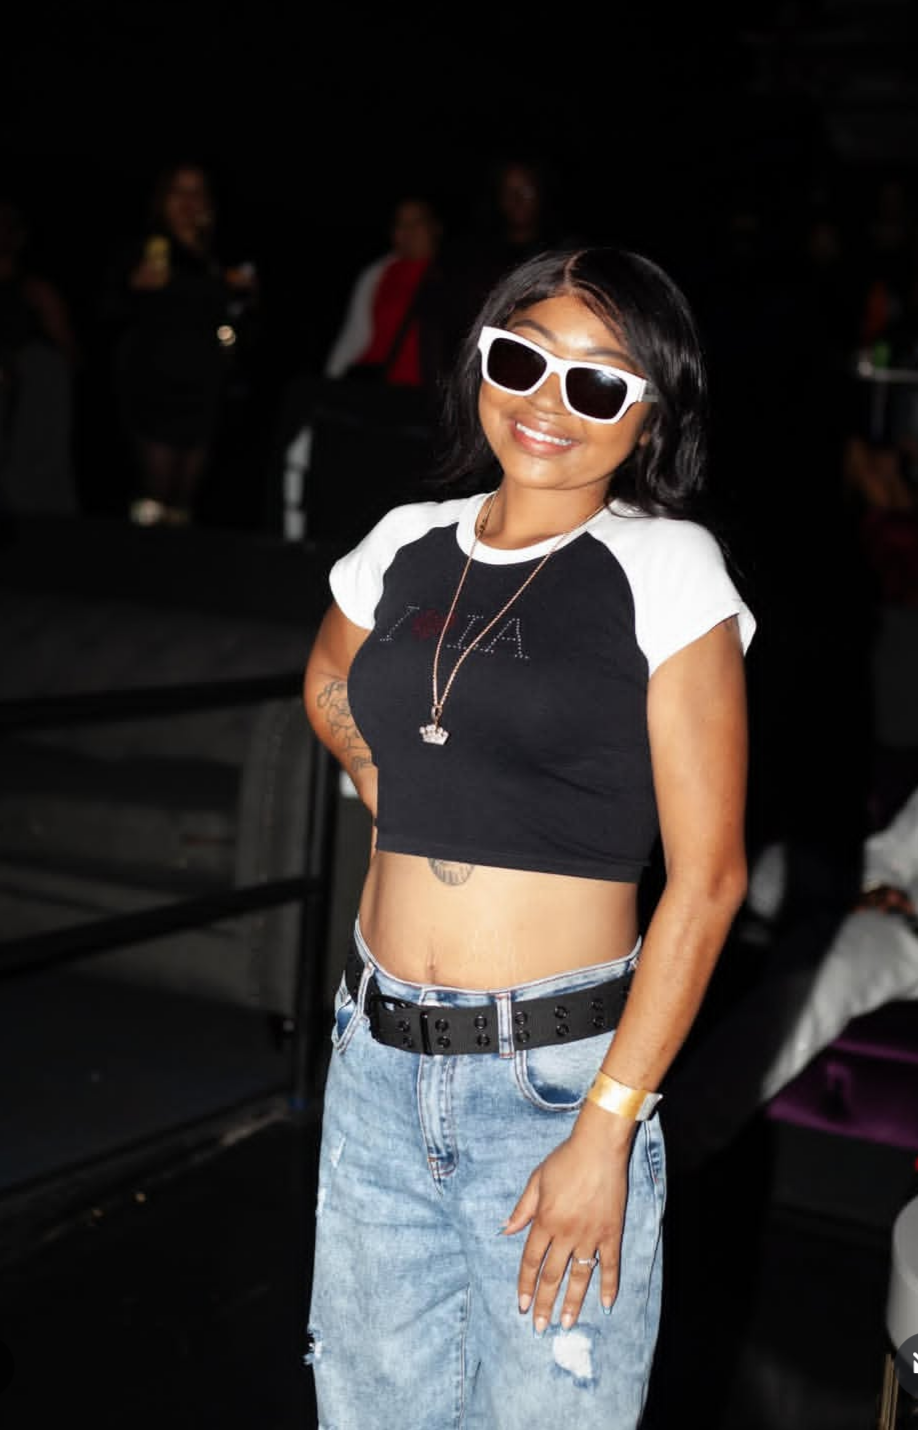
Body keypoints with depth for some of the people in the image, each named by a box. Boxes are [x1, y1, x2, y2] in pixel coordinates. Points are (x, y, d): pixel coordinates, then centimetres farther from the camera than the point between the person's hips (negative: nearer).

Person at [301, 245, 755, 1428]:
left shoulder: (665, 567, -9)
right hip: (378, 1054, 5)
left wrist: (607, 1127, -15)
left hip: (557, 1068, -4)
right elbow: (327, 688, 27)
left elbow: (707, 876, -12)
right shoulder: (410, 543, 4)